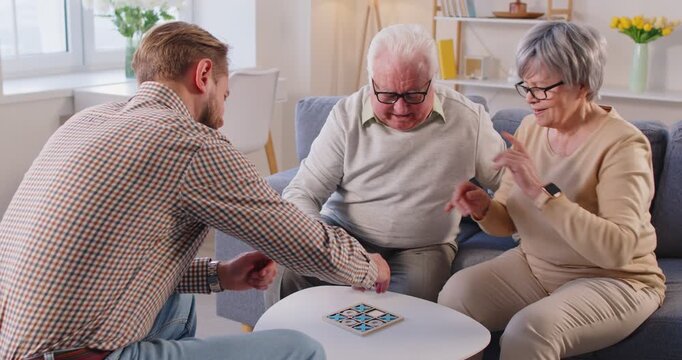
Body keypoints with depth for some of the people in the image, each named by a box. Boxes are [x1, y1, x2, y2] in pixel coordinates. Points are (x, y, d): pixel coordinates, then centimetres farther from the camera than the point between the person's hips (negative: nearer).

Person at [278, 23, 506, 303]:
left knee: (417, 289, -33)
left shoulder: (468, 119, -4)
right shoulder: (347, 116, -7)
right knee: (292, 271, -30)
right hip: (343, 235, 0)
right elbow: (301, 193, -10)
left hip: (422, 248, 1)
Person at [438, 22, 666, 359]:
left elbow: (618, 249, -31)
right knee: (455, 293, -18)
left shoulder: (622, 144, -19)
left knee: (530, 330, -31)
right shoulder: (531, 127, 0)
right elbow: (507, 222, 6)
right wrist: (483, 209, -17)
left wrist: (542, 192, -35)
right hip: (534, 266, 6)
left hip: (613, 281, -5)